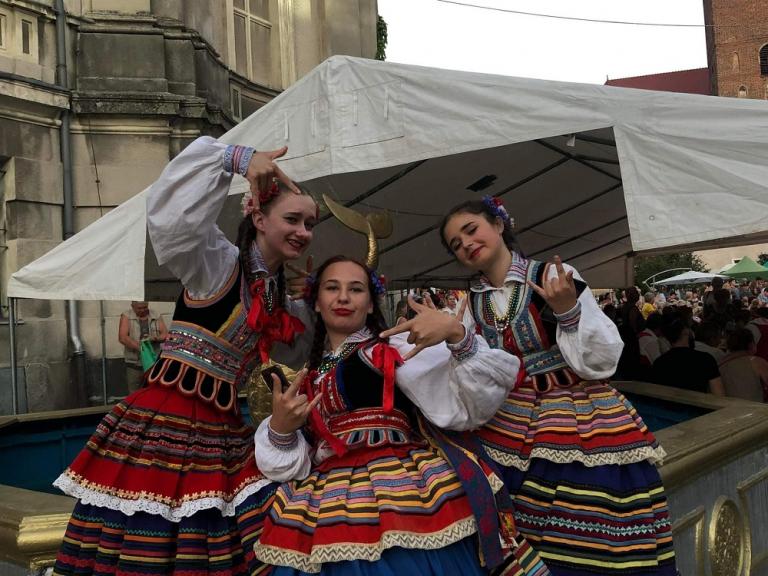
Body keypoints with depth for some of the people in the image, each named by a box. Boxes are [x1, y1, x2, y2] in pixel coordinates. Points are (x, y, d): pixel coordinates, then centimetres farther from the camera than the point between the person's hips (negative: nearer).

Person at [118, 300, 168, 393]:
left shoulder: (156, 316, 8)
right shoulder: (126, 316, 0)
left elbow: (165, 334, 4)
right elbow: (122, 338, -12)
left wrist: (157, 338, -19)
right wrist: (140, 347, -22)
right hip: (134, 364, -2)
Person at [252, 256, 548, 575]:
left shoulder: (397, 351, 5)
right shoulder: (306, 381, 18)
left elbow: (466, 407, -8)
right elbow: (289, 466, 14)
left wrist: (457, 334, -22)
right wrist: (279, 429, -5)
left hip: (403, 495, -3)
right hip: (328, 517, 4)